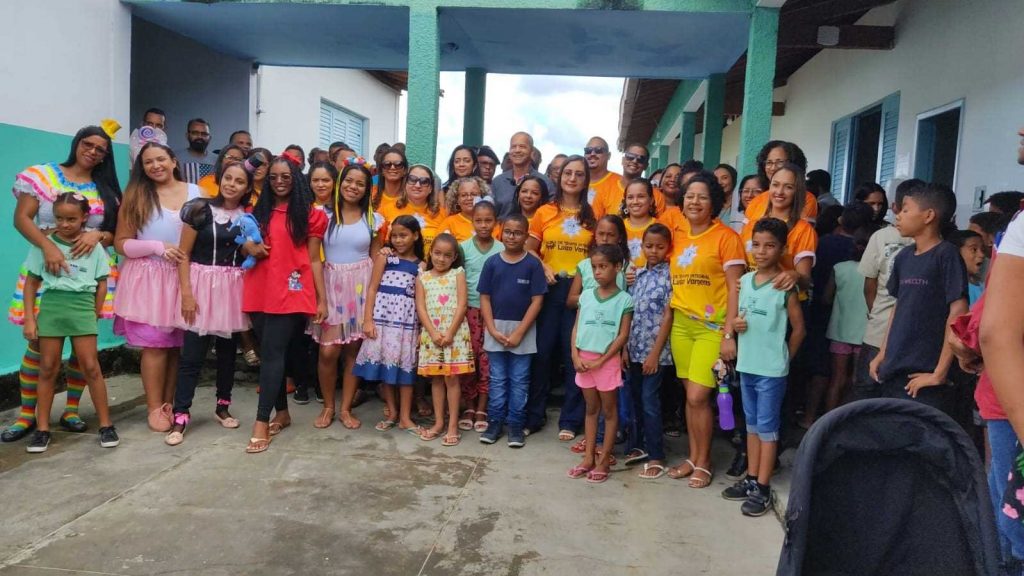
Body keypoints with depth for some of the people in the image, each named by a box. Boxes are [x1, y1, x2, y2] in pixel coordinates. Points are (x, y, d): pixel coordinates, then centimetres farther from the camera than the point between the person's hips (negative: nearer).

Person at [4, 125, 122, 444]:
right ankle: (26, 414, 11)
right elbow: (21, 218, -4)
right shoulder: (41, 175, 3)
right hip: (49, 269, -2)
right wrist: (47, 246, -21)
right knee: (39, 342, -2)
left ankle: (71, 410, 17)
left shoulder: (107, 190, 11)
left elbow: (116, 233, 9)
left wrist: (99, 235, -14)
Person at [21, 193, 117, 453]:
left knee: (91, 367, -2)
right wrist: (29, 318, 1)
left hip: (82, 307, -1)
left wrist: (94, 315, 5)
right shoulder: (44, 244, 3)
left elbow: (102, 284, 8)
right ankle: (42, 428, 16)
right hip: (51, 306, 1)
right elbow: (31, 283, 6)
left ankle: (105, 424, 7)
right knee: (48, 368, 6)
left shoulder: (94, 246, 3)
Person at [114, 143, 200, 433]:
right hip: (148, 278, -2)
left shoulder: (194, 192, 6)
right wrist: (158, 247, -15)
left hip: (185, 277, 2)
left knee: (178, 344, 6)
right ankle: (154, 408, 10)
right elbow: (121, 242, -1)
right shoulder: (136, 195, 2)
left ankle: (169, 403, 18)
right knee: (155, 345, -1)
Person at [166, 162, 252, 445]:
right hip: (202, 285, -3)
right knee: (192, 354, -4)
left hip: (233, 288, 3)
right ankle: (180, 416, 1)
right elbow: (183, 254, -5)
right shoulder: (200, 209, -4)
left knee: (227, 350, 11)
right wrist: (186, 293, -12)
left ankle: (223, 406, 25)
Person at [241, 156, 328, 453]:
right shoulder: (257, 212, 15)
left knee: (272, 353, -11)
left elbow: (314, 260, 2)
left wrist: (322, 299, -2)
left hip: (292, 292, -5)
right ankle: (282, 413, 22)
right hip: (261, 292, 5)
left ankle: (262, 422, -10)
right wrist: (250, 247, -1)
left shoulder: (309, 214, 3)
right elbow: (247, 243, 24)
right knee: (271, 353, 9)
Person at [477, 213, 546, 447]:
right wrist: (493, 330, -8)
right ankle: (495, 421, 20)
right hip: (495, 329, 2)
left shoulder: (533, 264, -4)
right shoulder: (492, 262, 1)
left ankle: (516, 424, 16)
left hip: (523, 331, -1)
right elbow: (485, 298, 1)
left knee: (519, 380, 7)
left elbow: (537, 301, -7)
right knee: (497, 379, 10)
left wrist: (519, 332, -12)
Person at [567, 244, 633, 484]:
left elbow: (622, 336, -10)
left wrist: (601, 360, -14)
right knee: (591, 409, 14)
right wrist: (575, 356, -6)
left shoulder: (624, 300, -7)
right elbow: (576, 328, 7)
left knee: (609, 410, 7)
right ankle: (588, 457, 22)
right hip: (583, 359, 4)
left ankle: (604, 460, 15)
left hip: (607, 361, -4)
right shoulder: (586, 296, 5)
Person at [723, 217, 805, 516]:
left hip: (771, 369, -6)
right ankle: (751, 478, 27)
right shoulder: (745, 280, 5)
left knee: (767, 428, 3)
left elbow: (798, 328, -5)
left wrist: (782, 358, 2)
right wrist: (737, 324, -5)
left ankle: (763, 488, 12)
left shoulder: (785, 285, -12)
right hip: (746, 364, 6)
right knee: (752, 424, 16)